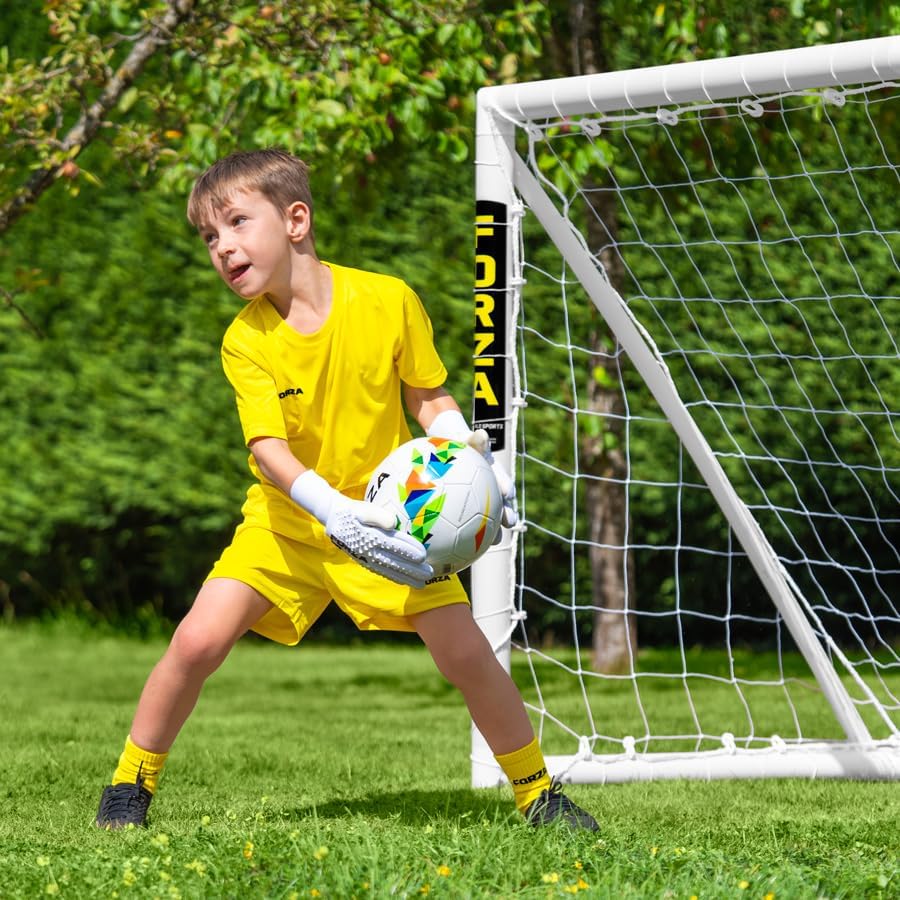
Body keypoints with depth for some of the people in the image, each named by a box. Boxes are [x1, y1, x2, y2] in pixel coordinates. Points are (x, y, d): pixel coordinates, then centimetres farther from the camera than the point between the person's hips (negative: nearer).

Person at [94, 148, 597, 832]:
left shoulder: (388, 301, -14)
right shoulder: (246, 341, -14)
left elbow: (430, 398, 0)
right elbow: (269, 449, -24)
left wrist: (470, 456, -20)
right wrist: (337, 515, -41)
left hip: (386, 518, 0)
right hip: (286, 521, 0)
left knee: (467, 656, -10)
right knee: (197, 641, -15)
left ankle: (538, 794, 10)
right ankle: (130, 789, 4)